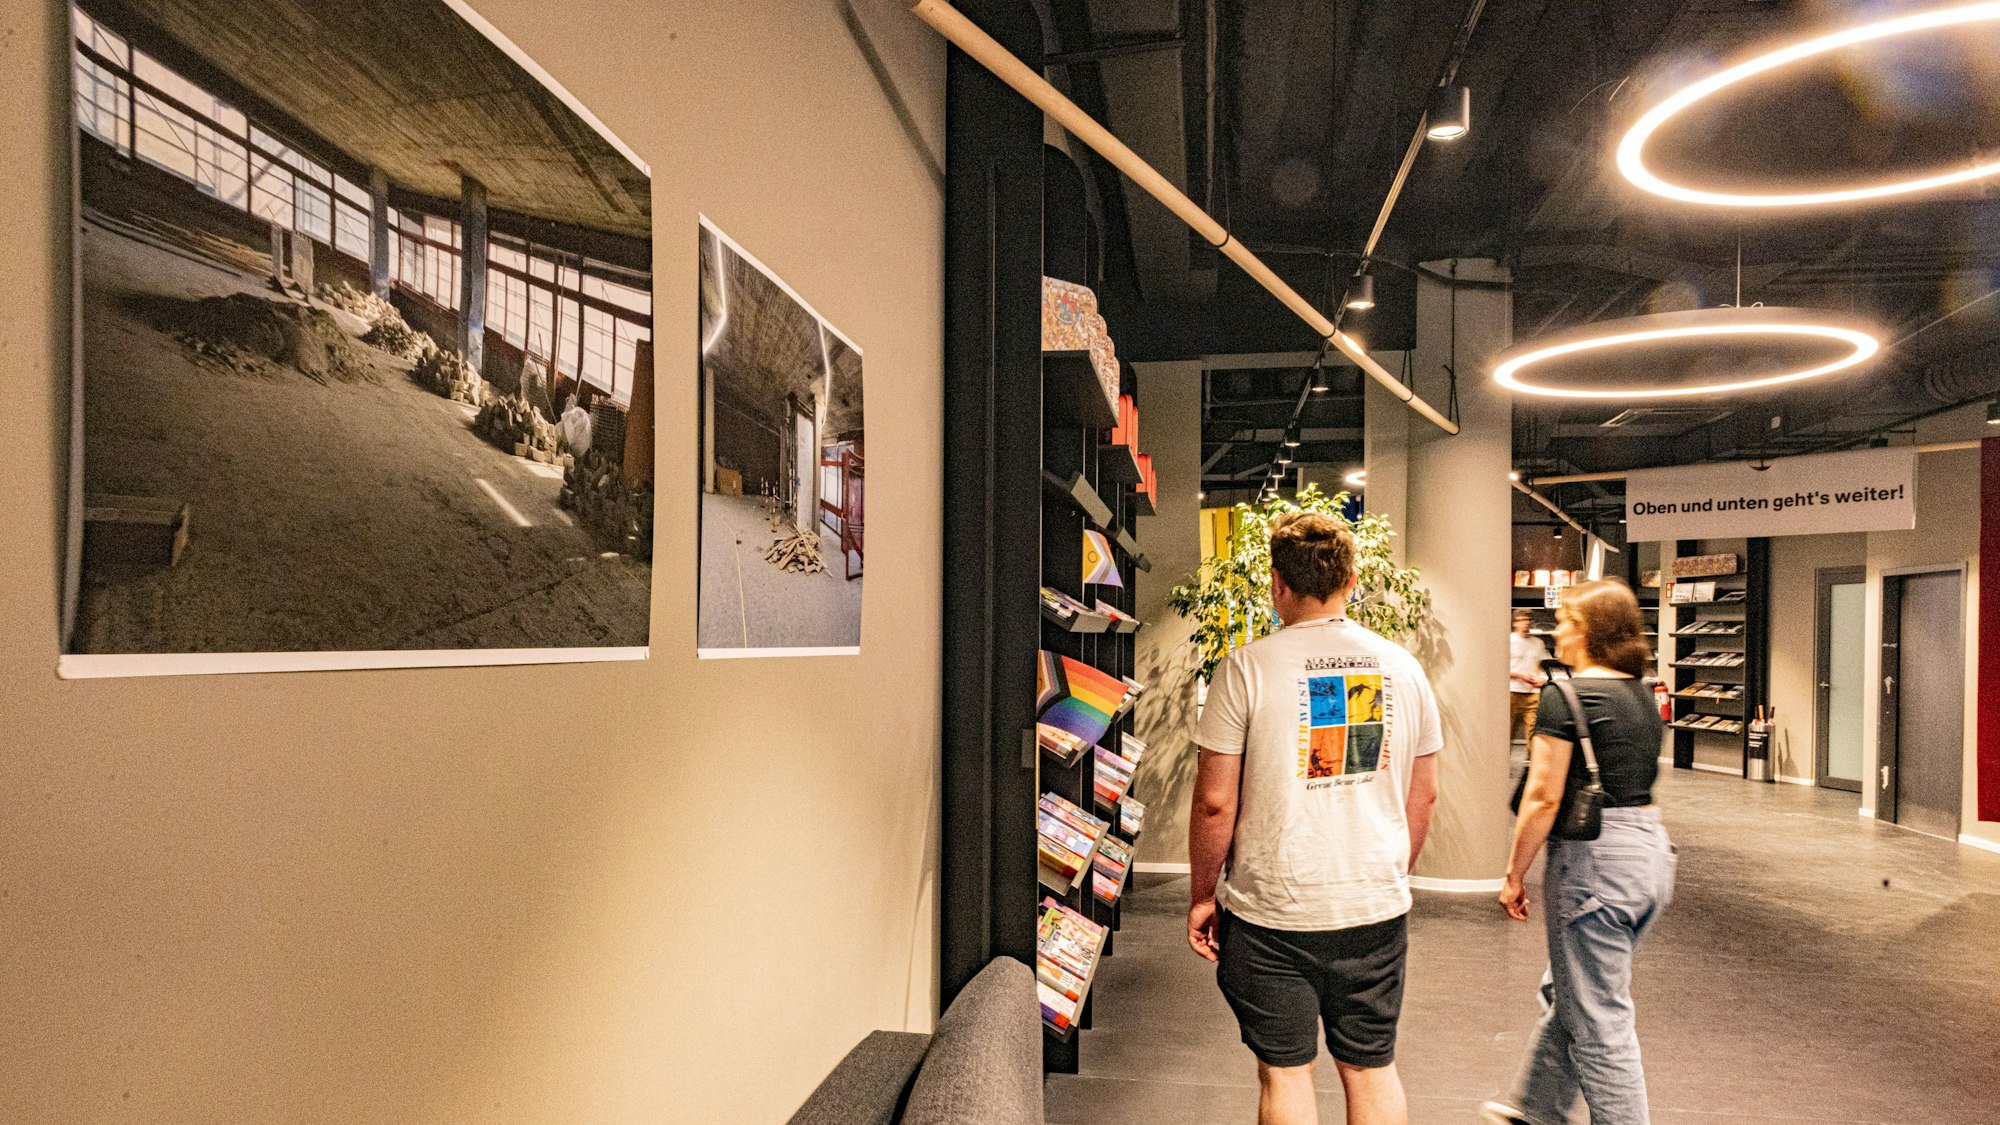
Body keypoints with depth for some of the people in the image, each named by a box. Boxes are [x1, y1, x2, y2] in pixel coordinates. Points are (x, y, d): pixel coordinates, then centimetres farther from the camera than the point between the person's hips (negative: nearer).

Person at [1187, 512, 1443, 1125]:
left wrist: (1204, 896, 1)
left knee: (1284, 1075, 10)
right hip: (1377, 911, 4)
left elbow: (1215, 802, -12)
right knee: (1373, 1071, 18)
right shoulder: (1403, 667, 2)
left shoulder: (1247, 668, -12)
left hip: (1273, 913, -4)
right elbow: (1423, 794, 10)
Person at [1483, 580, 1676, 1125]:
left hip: (1593, 857, -9)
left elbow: (1543, 798, -17)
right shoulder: (1644, 695, 10)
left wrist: (1515, 873, -9)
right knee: (1570, 993, 23)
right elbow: (1643, 779, 18)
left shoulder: (1565, 697, -15)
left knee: (1600, 1022, 3)